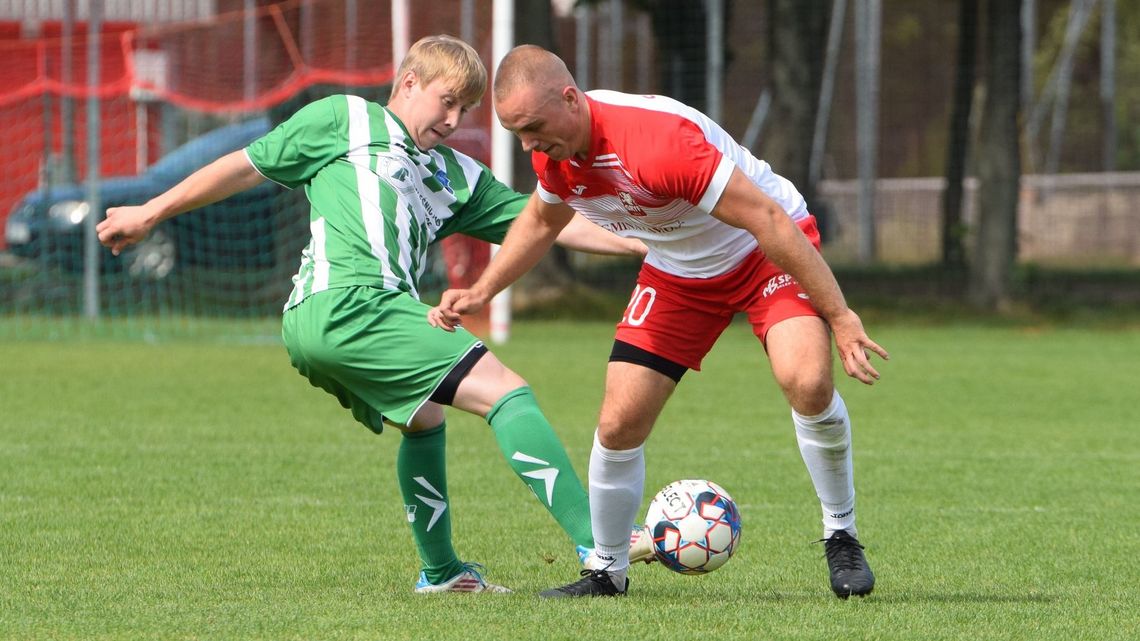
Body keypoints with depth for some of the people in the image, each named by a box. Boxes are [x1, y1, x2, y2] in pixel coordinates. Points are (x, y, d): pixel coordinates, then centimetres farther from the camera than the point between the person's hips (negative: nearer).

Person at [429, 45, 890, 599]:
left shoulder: (657, 141, -38)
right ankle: (607, 571, 16)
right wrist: (480, 293, 8)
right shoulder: (555, 152, -13)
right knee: (618, 424, -5)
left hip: (765, 252, -6)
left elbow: (767, 220, -34)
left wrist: (839, 316, -31)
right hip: (676, 272, 6)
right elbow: (542, 220, 14)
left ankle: (841, 538, -10)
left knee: (807, 381, -31)